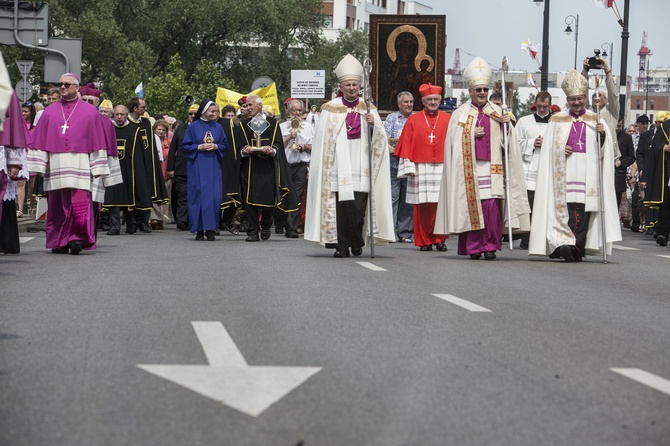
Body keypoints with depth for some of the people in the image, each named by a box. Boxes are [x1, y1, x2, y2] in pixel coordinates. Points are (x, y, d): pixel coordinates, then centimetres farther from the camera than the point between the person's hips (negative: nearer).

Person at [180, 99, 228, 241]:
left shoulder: (218, 127, 9)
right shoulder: (193, 127, 1)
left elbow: (225, 146, 12)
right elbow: (184, 147, 1)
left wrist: (216, 146, -8)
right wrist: (199, 147, -12)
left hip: (214, 167, 2)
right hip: (197, 167, -2)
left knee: (214, 197, -5)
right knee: (198, 196, -3)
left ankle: (210, 229, 1)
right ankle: (199, 229, 3)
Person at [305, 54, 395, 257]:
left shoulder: (368, 109, 12)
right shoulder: (330, 110, 8)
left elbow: (380, 139, 4)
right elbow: (322, 141, 7)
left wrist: (373, 125, -16)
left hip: (360, 168, 1)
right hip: (339, 167, -1)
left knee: (358, 207, -7)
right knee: (341, 205, -8)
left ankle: (357, 242, 10)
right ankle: (341, 245, -2)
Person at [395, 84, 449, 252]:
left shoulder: (448, 119, 9)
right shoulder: (414, 120, 7)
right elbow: (406, 145, 4)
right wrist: (409, 167, -4)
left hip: (442, 168, 0)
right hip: (421, 168, 0)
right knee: (423, 206, -1)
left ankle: (440, 239, 9)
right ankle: (425, 241, 7)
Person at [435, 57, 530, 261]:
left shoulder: (498, 113, 13)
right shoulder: (460, 114, 10)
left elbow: (506, 142, 8)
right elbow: (454, 143, 4)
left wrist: (506, 126, -10)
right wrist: (471, 135, -9)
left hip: (492, 167, 1)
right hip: (468, 166, -1)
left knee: (492, 206, -10)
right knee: (472, 205, -5)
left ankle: (490, 246, -5)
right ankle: (474, 247, 0)